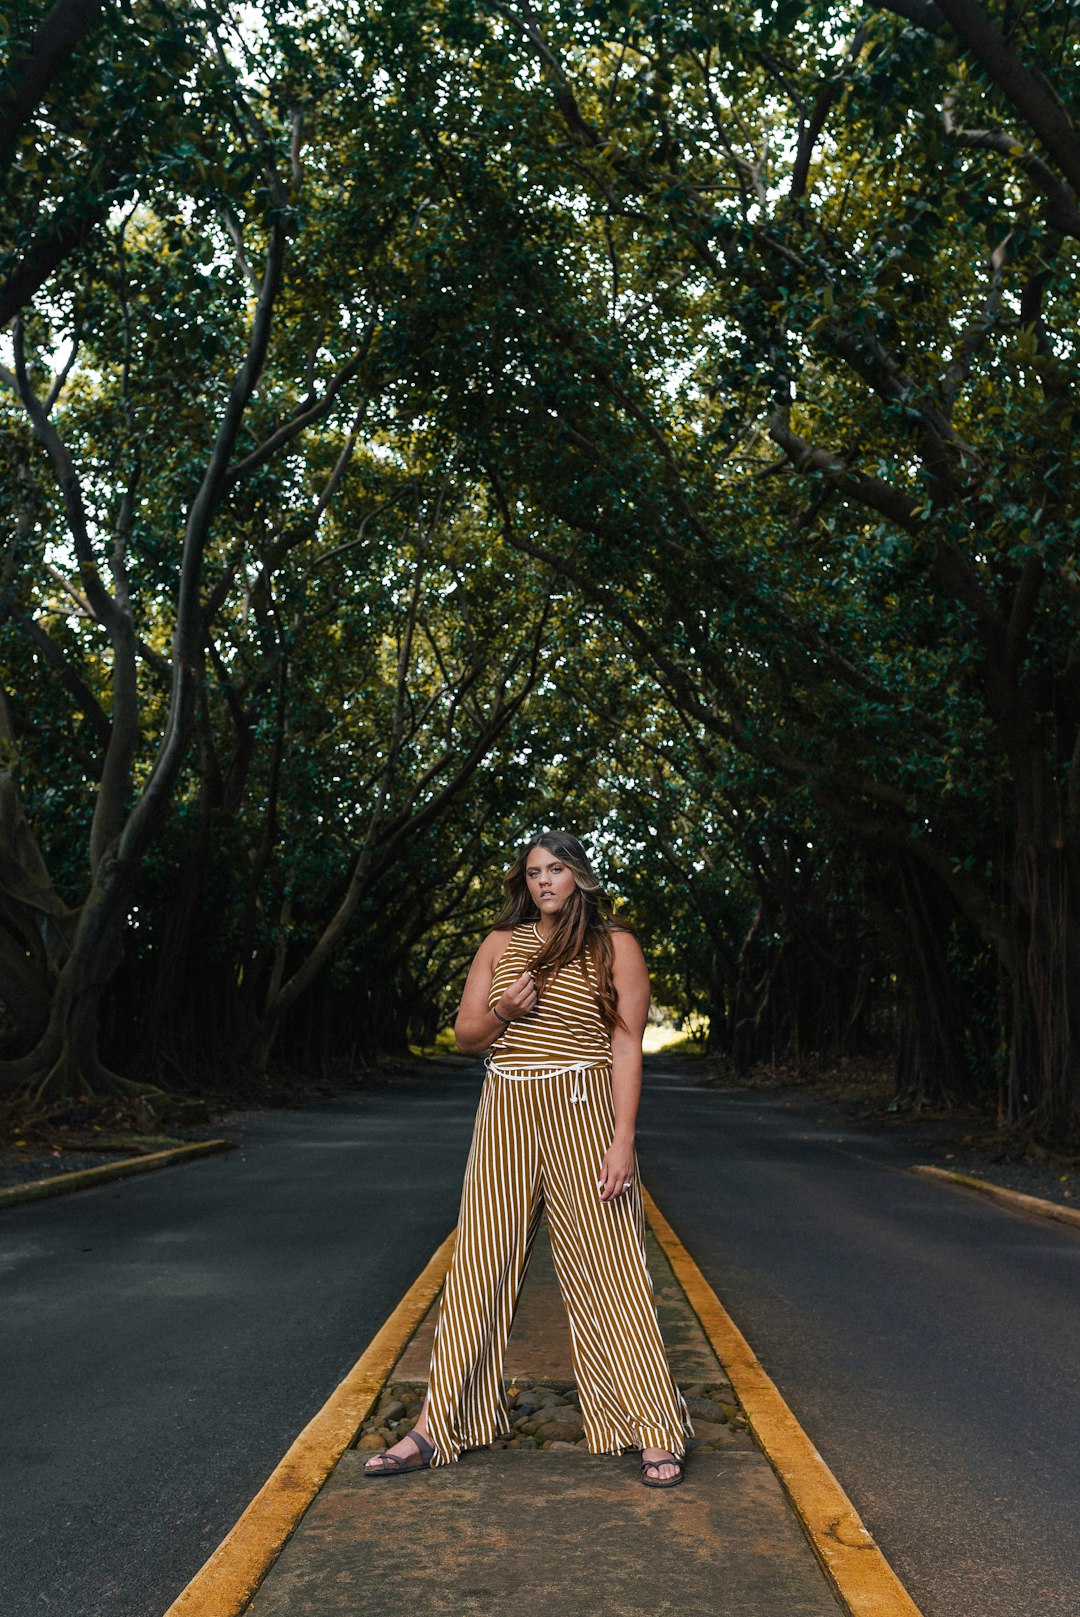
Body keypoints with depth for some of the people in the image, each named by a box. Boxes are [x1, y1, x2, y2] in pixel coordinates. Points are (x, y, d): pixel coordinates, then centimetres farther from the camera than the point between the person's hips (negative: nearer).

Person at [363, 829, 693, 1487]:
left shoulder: (615, 945, 0)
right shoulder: (501, 944, 11)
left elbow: (627, 1045, -4)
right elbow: (465, 1034, 13)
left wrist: (623, 1140, -11)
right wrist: (504, 1012, -9)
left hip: (583, 1115, -3)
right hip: (506, 1114, 4)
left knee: (607, 1269, 0)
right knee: (479, 1268, 7)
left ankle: (657, 1432, 12)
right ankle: (437, 1428, 17)